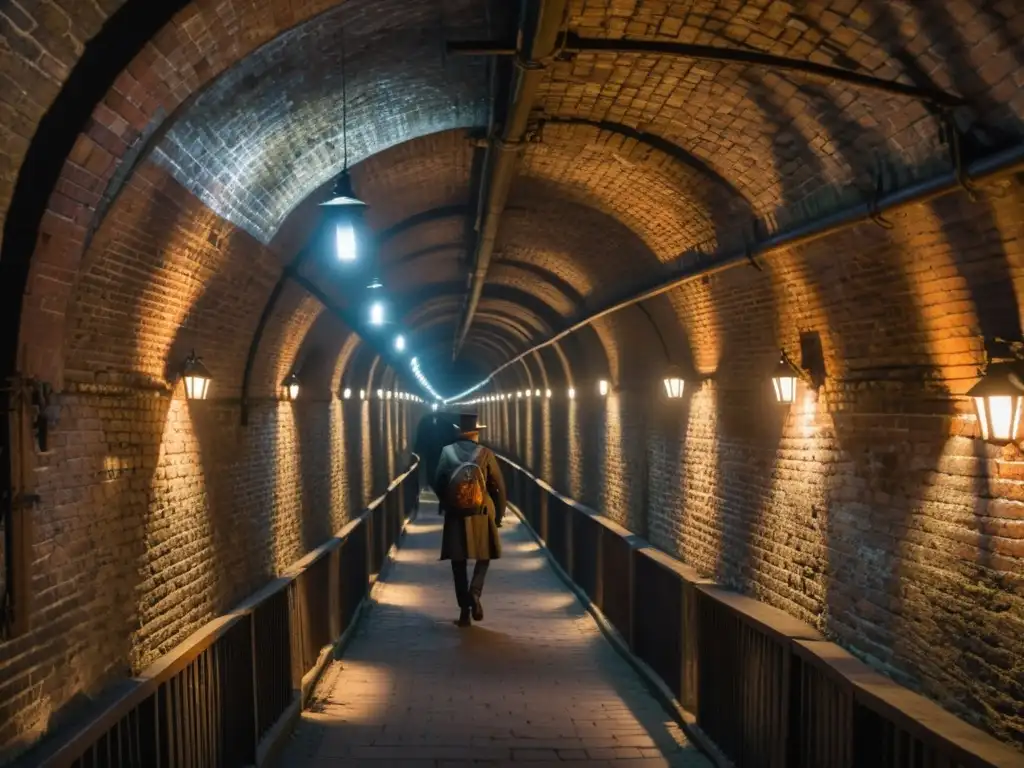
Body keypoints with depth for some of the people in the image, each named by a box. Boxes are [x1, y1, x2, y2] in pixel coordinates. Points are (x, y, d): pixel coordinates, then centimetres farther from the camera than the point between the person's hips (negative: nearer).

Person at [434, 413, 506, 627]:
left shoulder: (447, 452, -3)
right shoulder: (486, 454, -6)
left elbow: (438, 485, 0)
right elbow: (499, 487, -5)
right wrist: (499, 514, 7)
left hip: (455, 517, 1)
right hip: (481, 516, -1)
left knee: (459, 563, 10)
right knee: (483, 557, 17)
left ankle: (464, 610, 9)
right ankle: (475, 592, -7)